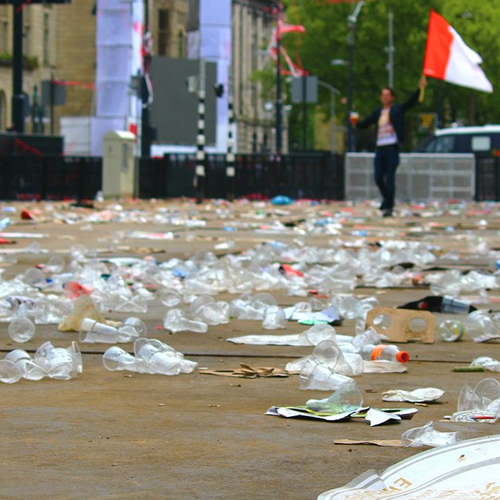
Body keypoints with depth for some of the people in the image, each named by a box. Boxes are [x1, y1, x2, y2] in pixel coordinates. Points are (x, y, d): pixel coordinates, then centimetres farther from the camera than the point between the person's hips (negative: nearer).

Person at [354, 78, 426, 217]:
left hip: (392, 148, -4)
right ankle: (386, 199, 25)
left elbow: (411, 101, -8)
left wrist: (420, 89, -19)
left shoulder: (397, 110, 3)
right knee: (378, 178, 1)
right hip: (380, 149, 4)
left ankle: (389, 206, 1)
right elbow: (364, 124, 20)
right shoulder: (377, 113, 15)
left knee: (390, 178, -6)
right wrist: (355, 123, 1)